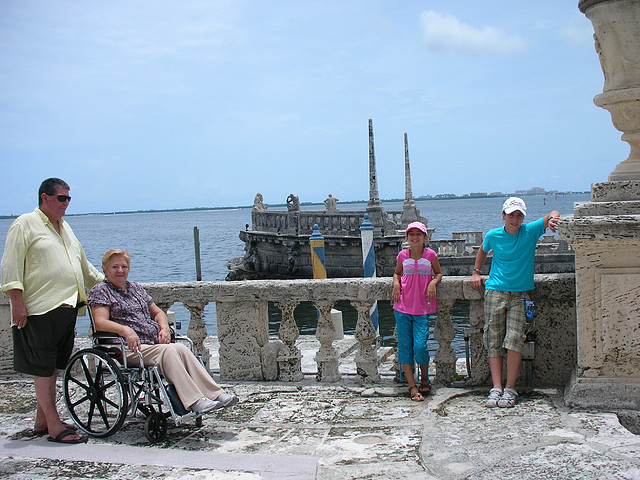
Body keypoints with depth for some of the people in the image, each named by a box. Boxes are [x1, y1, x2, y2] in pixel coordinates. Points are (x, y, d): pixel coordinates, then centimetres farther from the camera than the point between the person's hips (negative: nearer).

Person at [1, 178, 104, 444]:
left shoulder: (64, 227, 21)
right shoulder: (25, 224, -3)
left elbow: (84, 265, 31)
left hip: (67, 307, 8)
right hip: (39, 310, -8)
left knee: (53, 366, 12)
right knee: (43, 369, -3)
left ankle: (42, 420, 21)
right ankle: (54, 426, -1)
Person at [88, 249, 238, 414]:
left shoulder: (136, 288, 25)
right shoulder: (100, 291, 5)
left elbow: (157, 312, 27)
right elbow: (100, 323, -10)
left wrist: (164, 328, 4)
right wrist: (125, 330, -28)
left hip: (155, 343, 6)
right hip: (128, 349, -6)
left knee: (181, 349, -26)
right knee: (168, 351, -32)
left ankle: (216, 394, -36)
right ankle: (195, 402, -41)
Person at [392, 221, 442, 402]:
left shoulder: (430, 255, 0)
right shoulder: (403, 255, 4)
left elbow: (438, 273, 15)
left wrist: (433, 282, -6)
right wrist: (396, 283, 0)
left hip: (422, 308, -2)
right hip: (402, 307, 2)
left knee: (420, 346, -10)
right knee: (405, 346, -1)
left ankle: (425, 379, 17)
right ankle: (412, 386, 6)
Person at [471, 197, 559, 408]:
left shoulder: (530, 231, 0)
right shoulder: (493, 235, 5)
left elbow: (553, 214, -7)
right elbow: (483, 250, 26)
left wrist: (551, 218, -30)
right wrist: (476, 272, 18)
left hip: (519, 294, -1)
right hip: (495, 292, 1)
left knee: (514, 340, -12)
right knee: (494, 341, -3)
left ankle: (510, 389, -4)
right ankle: (496, 388, -2)